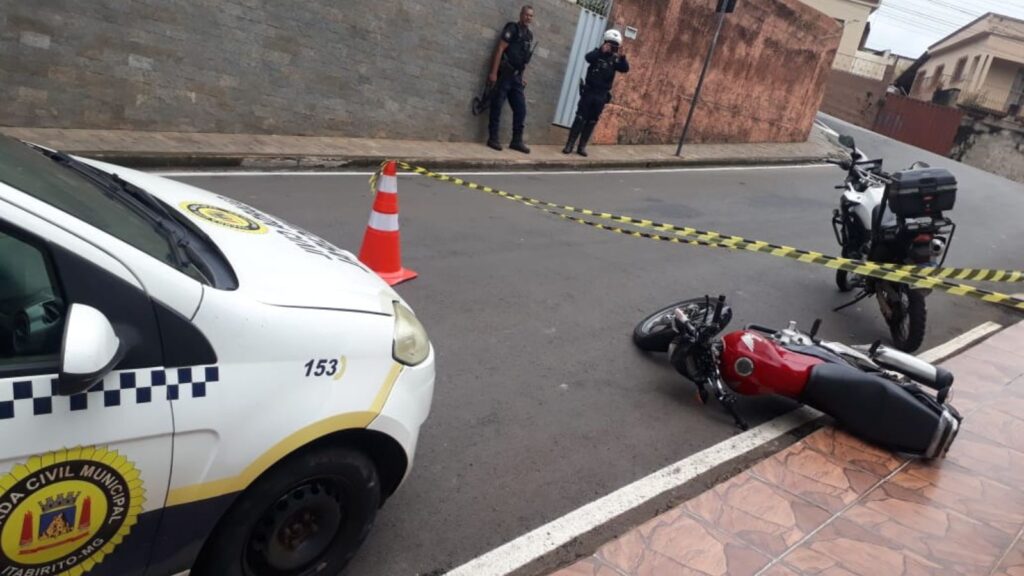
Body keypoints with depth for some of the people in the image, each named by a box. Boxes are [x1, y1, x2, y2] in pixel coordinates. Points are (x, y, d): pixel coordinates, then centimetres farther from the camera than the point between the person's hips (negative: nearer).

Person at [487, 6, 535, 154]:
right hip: (505, 74, -7)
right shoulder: (513, 29, -5)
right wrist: (493, 72, -19)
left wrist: (522, 76, 16)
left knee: (521, 109, 5)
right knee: (497, 106, -3)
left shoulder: (529, 35, 16)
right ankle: (493, 138, 4)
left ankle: (517, 141, 11)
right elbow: (500, 49, -12)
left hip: (516, 76, 7)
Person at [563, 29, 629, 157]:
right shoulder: (597, 53, -2)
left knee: (592, 121, 5)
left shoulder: (615, 59, 5)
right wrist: (601, 51, -39)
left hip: (602, 95, 3)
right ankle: (569, 145, -3)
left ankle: (582, 146, 11)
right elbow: (588, 57, -23)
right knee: (580, 118, -4)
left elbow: (625, 69, -9)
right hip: (589, 92, -3)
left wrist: (622, 57, -26)